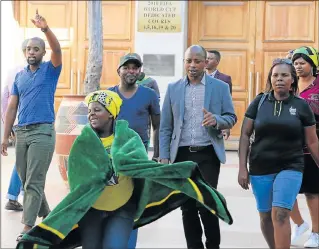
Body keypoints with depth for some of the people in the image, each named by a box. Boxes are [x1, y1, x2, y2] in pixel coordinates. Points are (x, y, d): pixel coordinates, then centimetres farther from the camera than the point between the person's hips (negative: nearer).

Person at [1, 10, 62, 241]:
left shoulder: (50, 70, 1)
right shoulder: (20, 76, 13)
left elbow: (57, 50, -20)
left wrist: (46, 29, -36)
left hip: (43, 132, -5)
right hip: (21, 133, 6)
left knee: (34, 182, -7)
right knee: (26, 180, 11)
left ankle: (28, 226, -6)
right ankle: (45, 214, 28)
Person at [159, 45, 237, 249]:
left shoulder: (220, 87, 3)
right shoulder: (173, 88, 8)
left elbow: (231, 118, 4)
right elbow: (165, 127, 7)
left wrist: (216, 120, -19)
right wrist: (164, 157, 0)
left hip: (208, 154, -2)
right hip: (182, 154, 3)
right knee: (187, 206, 7)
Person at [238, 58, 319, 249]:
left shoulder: (301, 106, 0)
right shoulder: (259, 102, 1)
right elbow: (245, 135, 1)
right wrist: (242, 167, -5)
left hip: (290, 168, -2)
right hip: (260, 169, 2)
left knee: (280, 215, -15)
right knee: (266, 217, 12)